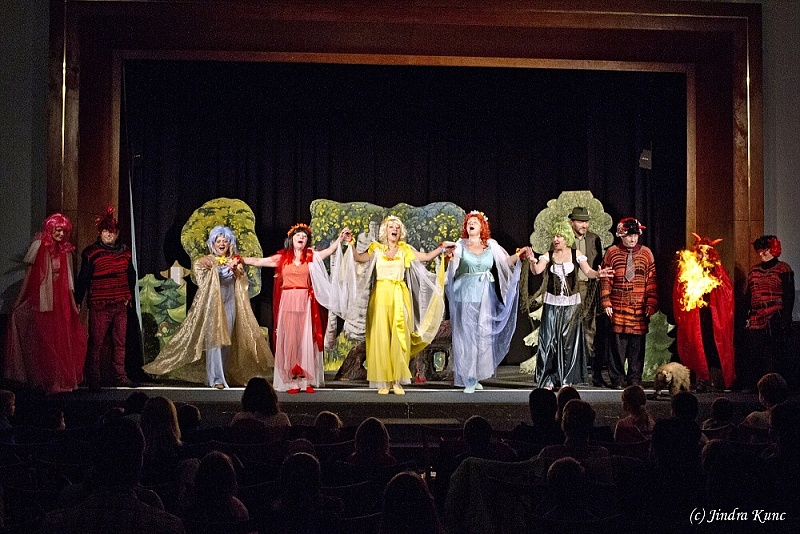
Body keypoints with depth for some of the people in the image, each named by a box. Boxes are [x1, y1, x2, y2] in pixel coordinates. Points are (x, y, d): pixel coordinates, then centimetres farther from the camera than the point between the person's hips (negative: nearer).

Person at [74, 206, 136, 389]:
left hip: (120, 305, 5)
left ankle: (119, 375, 16)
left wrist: (129, 295, 20)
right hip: (99, 305, -4)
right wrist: (77, 302, -6)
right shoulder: (91, 253, -3)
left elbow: (131, 275, 26)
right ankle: (94, 379, 3)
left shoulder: (125, 252, 12)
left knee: (120, 341, 7)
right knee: (96, 343, -3)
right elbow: (82, 279, -4)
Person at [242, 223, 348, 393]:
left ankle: (307, 381, 1)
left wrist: (340, 238, -8)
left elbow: (330, 250, 2)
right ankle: (292, 382, 1)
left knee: (306, 340, -1)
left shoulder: (312, 256, 10)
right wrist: (241, 260, 1)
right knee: (289, 339, -1)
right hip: (288, 303, 0)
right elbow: (258, 261, 9)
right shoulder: (282, 258, 9)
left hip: (306, 303, 0)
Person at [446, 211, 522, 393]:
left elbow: (506, 261, 6)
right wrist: (449, 255, -32)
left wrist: (518, 255, -11)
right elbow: (453, 262, -11)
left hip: (485, 296, 2)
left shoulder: (491, 245, 10)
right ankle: (468, 380, 1)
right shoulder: (461, 245, 4)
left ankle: (476, 376, 15)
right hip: (466, 295, -2)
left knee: (483, 335, 3)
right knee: (466, 335, -3)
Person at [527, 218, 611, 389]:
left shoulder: (575, 255, 1)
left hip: (571, 304, 0)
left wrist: (598, 273, -28)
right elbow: (536, 271, -12)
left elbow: (588, 272, -7)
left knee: (569, 341, 4)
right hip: (552, 304, 0)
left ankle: (566, 380, 13)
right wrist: (532, 262, -33)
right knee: (549, 339, -3)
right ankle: (548, 380, 3)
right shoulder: (548, 256, 2)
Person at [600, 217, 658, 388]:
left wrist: (651, 305, 1)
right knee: (618, 342, -1)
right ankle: (617, 379, 9)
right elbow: (605, 280, 4)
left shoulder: (646, 253, 8)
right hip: (618, 307, -1)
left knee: (637, 343, 2)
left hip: (639, 308, 1)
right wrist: (606, 303, -2)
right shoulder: (612, 253, 5)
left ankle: (635, 378, 12)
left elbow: (652, 280, 7)